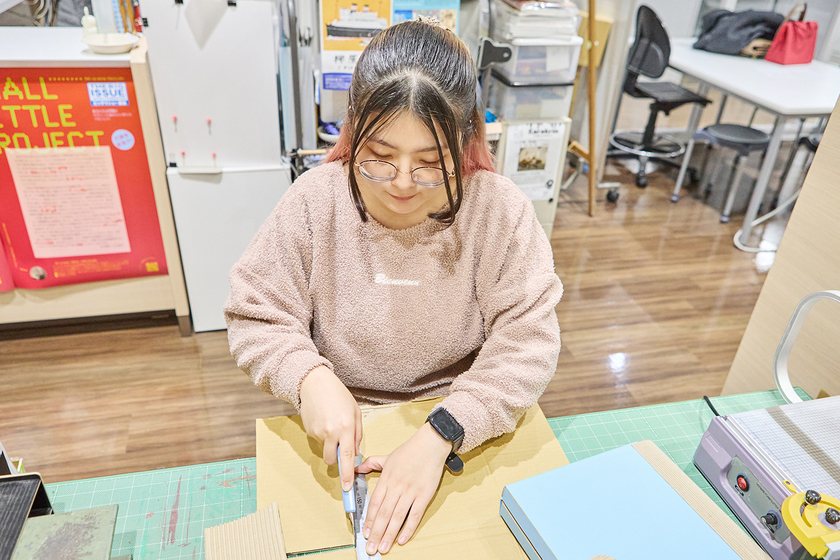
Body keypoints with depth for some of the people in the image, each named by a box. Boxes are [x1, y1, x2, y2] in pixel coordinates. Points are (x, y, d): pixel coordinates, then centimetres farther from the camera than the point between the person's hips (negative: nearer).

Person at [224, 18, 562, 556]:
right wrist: (311, 377, -24)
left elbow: (527, 346, -15)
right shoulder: (314, 200, -11)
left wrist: (441, 434, -27)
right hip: (340, 430, 1)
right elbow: (255, 319, -4)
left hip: (465, 428, 0)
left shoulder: (502, 211, -14)